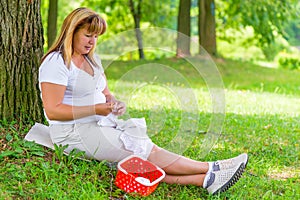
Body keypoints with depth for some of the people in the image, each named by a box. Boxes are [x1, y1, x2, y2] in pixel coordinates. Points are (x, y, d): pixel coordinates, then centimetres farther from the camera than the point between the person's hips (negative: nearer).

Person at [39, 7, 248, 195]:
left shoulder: (92, 59, 16)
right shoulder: (56, 63, -11)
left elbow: (105, 93, 21)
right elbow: (53, 110, -18)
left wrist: (115, 104, -4)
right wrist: (96, 109, -19)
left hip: (100, 125, 8)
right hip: (74, 132, -8)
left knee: (146, 161, -14)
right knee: (145, 150, -19)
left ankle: (205, 179, -31)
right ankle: (211, 170, -22)